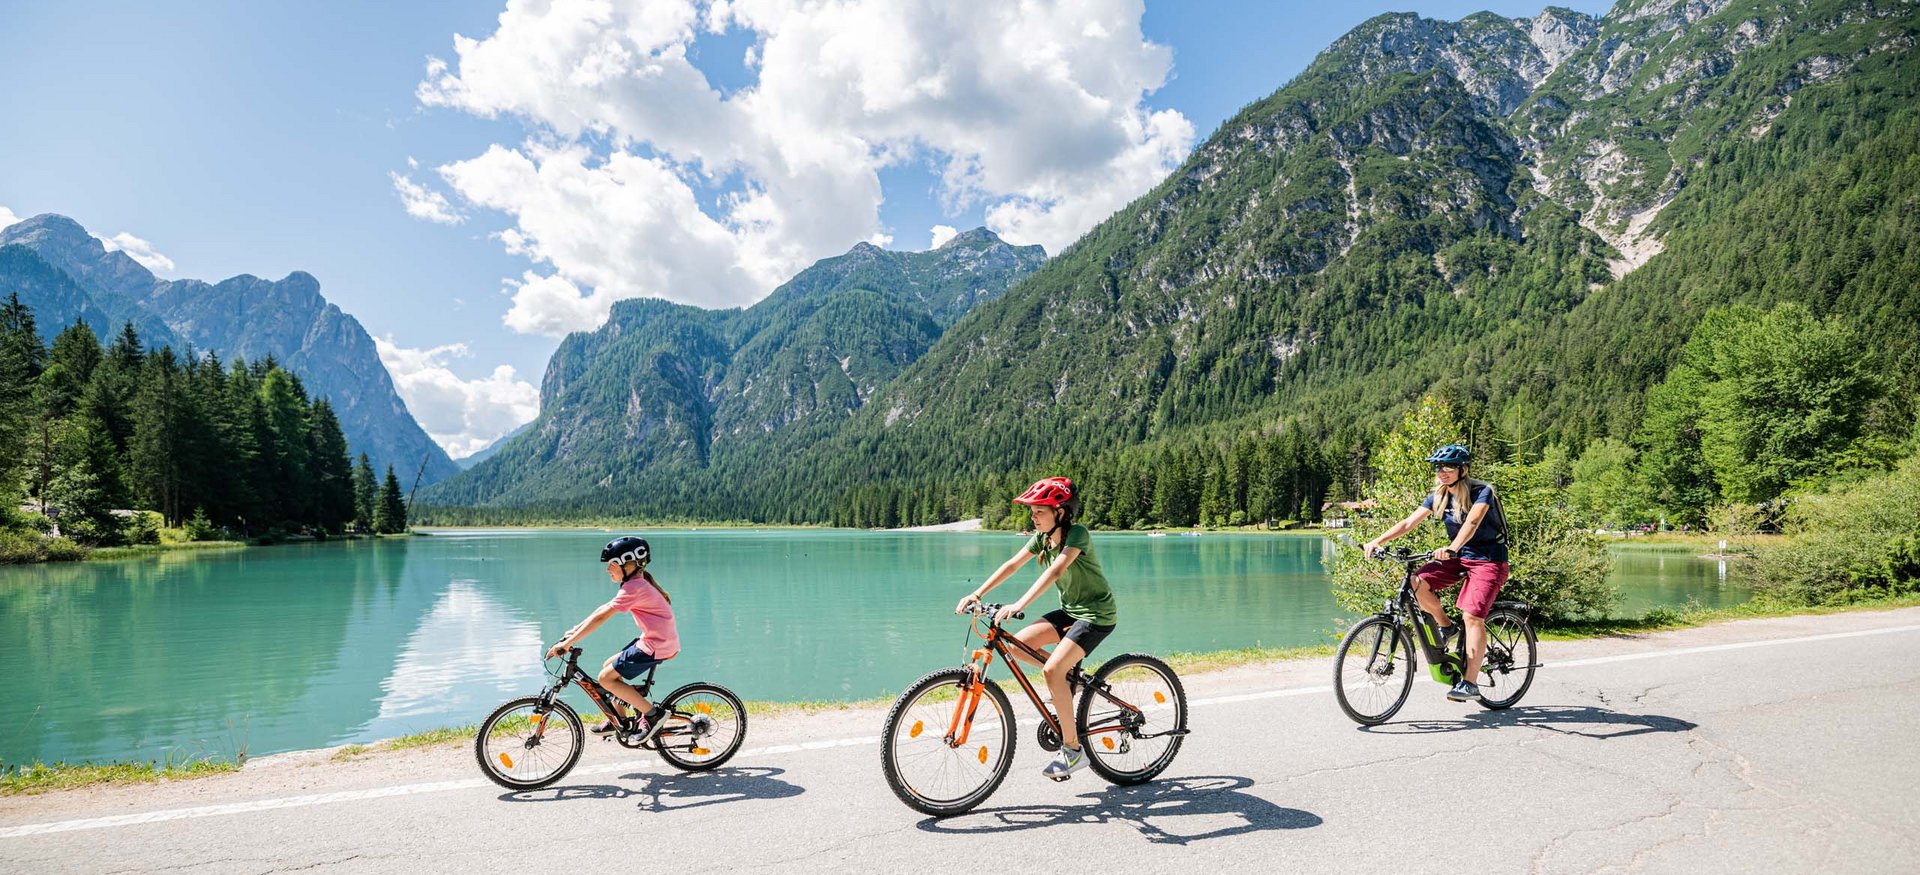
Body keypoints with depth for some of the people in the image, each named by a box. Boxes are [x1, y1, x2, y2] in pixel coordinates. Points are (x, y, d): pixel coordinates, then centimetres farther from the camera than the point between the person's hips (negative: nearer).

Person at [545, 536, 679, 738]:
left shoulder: (633, 588, -19)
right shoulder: (638, 583, 12)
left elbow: (600, 618, -21)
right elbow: (603, 609, 17)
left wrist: (567, 643, -19)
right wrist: (575, 630, 14)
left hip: (656, 646, -10)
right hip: (655, 640, 10)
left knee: (606, 678, -5)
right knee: (609, 666, 17)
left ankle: (652, 713, 0)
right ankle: (621, 720, 27)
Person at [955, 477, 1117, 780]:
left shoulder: (1077, 534, -22)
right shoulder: (1042, 537, 2)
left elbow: (1055, 571, -36)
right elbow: (1012, 564, -3)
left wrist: (1019, 605, -47)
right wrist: (977, 593, -15)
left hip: (1096, 614, -8)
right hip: (1070, 610, 8)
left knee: (1053, 670, -23)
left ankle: (1073, 749, -12)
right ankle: (1067, 677, 15)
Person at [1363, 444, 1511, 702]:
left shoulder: (1482, 492, -16)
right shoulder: (1439, 497, 1)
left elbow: (1472, 522, -34)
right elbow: (1409, 521, -7)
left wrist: (1452, 548, -52)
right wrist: (1378, 540, -20)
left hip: (1489, 560, -6)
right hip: (1459, 557, 6)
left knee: (1472, 616, -20)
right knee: (1417, 582, -19)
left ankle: (1470, 683, -16)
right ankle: (1446, 627, 6)